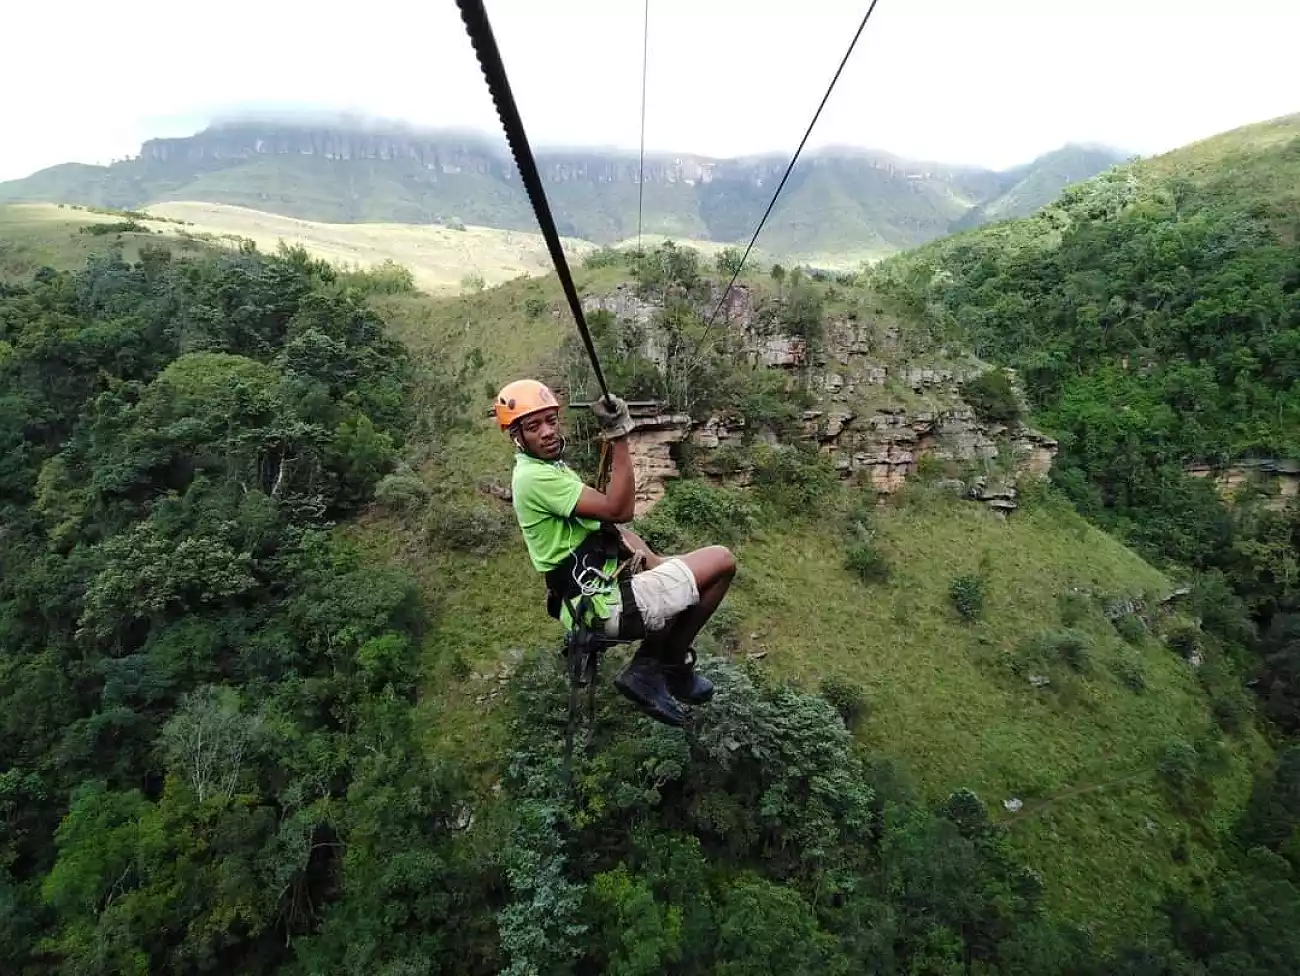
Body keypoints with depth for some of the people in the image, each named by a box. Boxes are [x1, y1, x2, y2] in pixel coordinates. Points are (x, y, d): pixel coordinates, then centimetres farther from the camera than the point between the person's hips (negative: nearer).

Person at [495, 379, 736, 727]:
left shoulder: (549, 467, 14)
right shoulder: (535, 477, -19)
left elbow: (606, 522, 17)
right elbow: (618, 510, -26)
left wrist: (652, 560, 5)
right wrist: (619, 438, -25)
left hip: (599, 592, 10)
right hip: (608, 604, -10)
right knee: (721, 561, -2)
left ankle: (646, 667, 17)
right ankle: (673, 663, 13)